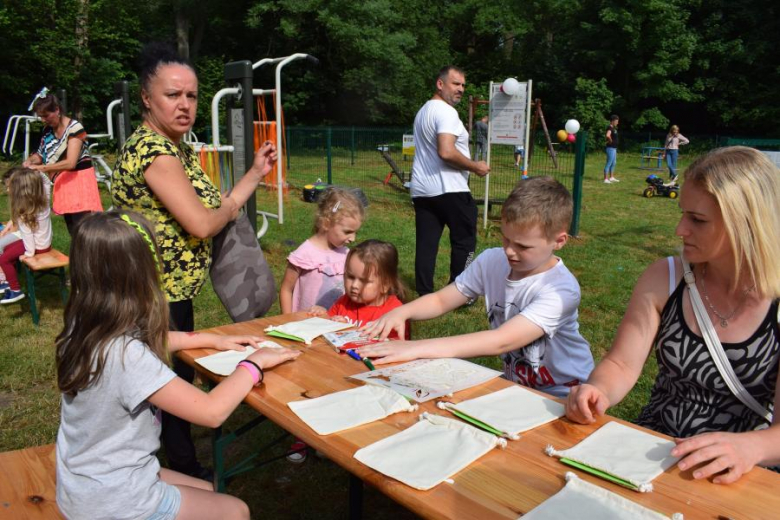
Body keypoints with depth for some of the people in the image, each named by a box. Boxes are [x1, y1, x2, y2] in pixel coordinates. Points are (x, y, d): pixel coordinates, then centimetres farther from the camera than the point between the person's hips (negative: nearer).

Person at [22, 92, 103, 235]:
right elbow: (41, 154, 13)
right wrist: (30, 160, -9)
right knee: (73, 232, 12)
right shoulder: (48, 130, 6)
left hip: (79, 180, -7)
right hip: (63, 182, 8)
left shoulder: (74, 128, -17)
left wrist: (40, 168, -22)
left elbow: (70, 162, -24)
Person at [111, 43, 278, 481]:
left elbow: (212, 210, 11)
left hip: (175, 292, 10)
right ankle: (187, 472, 27)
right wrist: (231, 207, -6)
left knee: (179, 382, 21)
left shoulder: (180, 149, 11)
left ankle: (186, 469, 39)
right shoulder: (152, 150, -20)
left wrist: (257, 173, 10)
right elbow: (201, 224, -26)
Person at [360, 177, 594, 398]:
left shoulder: (561, 288, -25)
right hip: (515, 386, 6)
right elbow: (441, 300, 2)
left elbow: (501, 341, -35)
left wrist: (417, 348, -40)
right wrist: (402, 312, -20)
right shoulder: (492, 261, -7)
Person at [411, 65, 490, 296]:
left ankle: (424, 295, 7)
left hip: (421, 190, 9)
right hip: (449, 190, -9)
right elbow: (446, 152, -25)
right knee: (464, 240, 4)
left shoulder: (423, 111, 20)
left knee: (426, 244, 5)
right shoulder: (446, 112, -12)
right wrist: (475, 166, -12)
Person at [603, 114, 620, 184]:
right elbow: (607, 135, -37)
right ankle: (606, 179, -4)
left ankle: (611, 177, 28)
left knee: (614, 163, 18)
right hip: (610, 148, -11)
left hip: (614, 148, 11)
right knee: (609, 163, -7)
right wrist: (610, 141, -20)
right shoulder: (610, 128, -17)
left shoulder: (614, 128, 13)